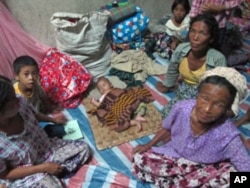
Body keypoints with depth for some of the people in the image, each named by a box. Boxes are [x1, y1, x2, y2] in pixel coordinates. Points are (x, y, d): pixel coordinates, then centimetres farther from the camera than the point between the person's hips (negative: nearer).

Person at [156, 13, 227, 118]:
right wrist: (167, 86, 23)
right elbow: (172, 71, 7)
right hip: (183, 94, 4)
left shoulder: (218, 59, -28)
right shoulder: (181, 49, -15)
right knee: (166, 113, -13)